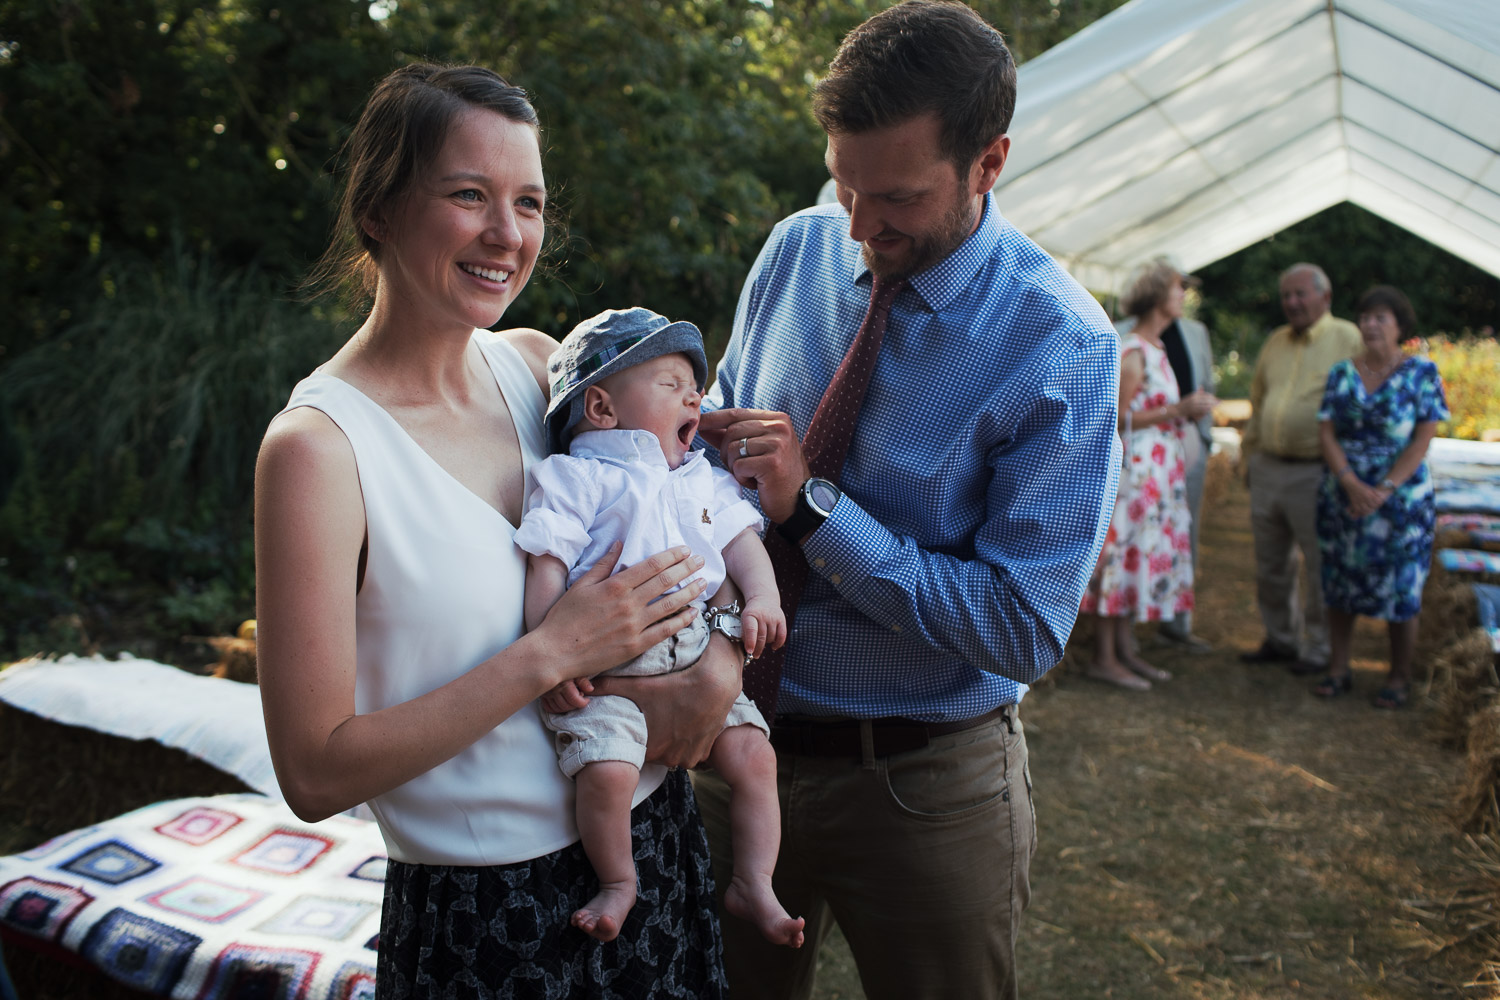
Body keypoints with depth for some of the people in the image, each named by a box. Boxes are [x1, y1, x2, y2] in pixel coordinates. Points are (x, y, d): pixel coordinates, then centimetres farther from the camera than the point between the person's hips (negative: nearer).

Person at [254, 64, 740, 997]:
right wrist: (550, 654, -23)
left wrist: (718, 665, -12)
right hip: (485, 918, -5)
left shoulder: (538, 363, -2)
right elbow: (316, 773, -19)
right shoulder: (318, 446, -19)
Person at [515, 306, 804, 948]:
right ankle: (618, 882, 4)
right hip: (604, 672, -5)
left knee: (752, 752, -5)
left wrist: (762, 598, -6)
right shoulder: (577, 478, -3)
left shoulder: (703, 479, 17)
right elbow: (547, 564, -8)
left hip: (697, 663, 5)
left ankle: (752, 884, 13)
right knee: (607, 771, -24)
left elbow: (741, 538, 13)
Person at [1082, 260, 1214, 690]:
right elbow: (1118, 419, -18)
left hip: (1158, 472, 10)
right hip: (1133, 469, -10)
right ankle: (1103, 658, -1)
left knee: (1143, 554, 12)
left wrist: (1189, 408, 8)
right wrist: (1179, 410, -17)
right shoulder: (1131, 353, -14)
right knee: (1122, 555, -7)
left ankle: (1125, 649, 19)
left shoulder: (1155, 348, 16)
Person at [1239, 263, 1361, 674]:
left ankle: (1318, 648, 16)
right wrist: (1249, 449, 19)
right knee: (1271, 564, 13)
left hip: (1315, 473, -6)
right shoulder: (1275, 342, 14)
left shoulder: (1348, 339, -5)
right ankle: (1280, 639, 27)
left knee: (1320, 567, 3)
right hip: (1267, 468, 6)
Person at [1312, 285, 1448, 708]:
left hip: (1402, 498, -3)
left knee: (1401, 590, 2)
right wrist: (1351, 484, -15)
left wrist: (1383, 490, -17)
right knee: (1339, 585, 7)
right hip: (1342, 496, 3)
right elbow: (1326, 434, 0)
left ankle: (1399, 678, 14)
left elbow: (1423, 439, -8)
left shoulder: (1421, 372, -3)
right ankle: (1338, 670, 18)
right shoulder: (1342, 373, 5)